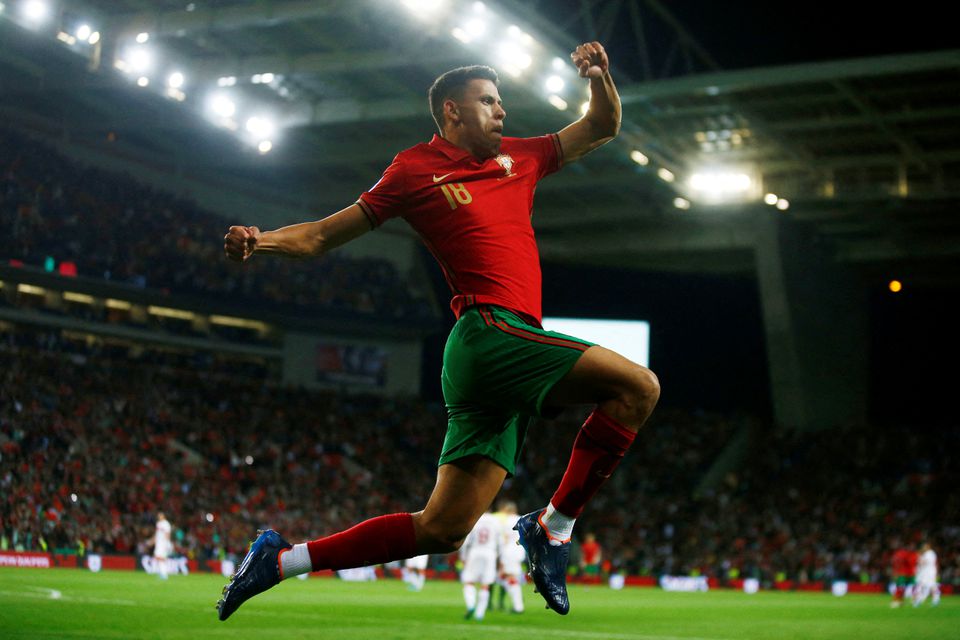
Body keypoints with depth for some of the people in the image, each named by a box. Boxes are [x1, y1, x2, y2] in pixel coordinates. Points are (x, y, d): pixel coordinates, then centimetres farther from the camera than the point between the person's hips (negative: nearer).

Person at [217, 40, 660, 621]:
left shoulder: (519, 157, 22)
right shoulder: (416, 169, 3)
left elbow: (602, 129, 32)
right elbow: (323, 235, 6)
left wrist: (600, 77, 11)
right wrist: (261, 240, -13)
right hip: (491, 333, -7)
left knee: (443, 528, 4)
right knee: (638, 387, -16)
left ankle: (283, 558, 12)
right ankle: (553, 526, -7)